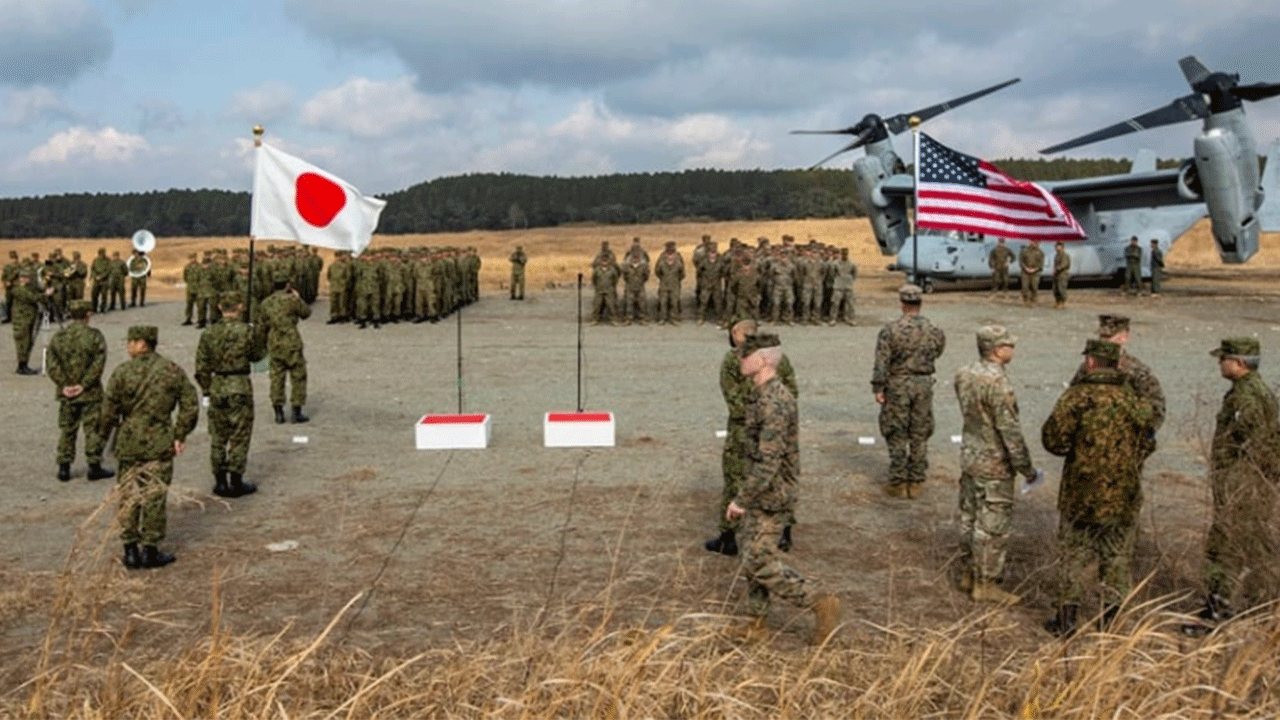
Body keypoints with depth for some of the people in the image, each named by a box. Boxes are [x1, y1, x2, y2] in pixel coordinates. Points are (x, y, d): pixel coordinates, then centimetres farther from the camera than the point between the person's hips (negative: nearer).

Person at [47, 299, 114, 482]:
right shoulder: (94, 335, -8)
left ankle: (64, 467, 15)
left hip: (66, 393, 4)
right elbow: (99, 362, -16)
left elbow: (51, 363, -3)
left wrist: (63, 385, -6)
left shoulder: (58, 337, 3)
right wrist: (84, 384, -12)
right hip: (90, 393, -4)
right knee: (93, 428, 5)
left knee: (66, 429, 13)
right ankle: (94, 466, 9)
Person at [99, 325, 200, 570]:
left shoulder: (122, 371, -5)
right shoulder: (173, 370, 0)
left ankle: (130, 550, 15)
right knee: (154, 496, 6)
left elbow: (110, 408, -5)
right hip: (159, 444, 0)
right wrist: (180, 435, 5)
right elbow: (190, 405, -1)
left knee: (129, 496, 10)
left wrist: (104, 434, 10)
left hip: (128, 443, 0)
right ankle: (150, 550, 11)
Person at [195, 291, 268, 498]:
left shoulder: (209, 334, 0)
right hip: (240, 388, -4)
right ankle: (236, 483, 11)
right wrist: (262, 336, 19)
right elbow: (257, 355, 4)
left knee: (218, 438, 13)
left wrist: (207, 390, 14)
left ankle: (220, 482, 19)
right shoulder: (247, 332, -11)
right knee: (239, 437, 6)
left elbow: (201, 368, 3)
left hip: (217, 389, 4)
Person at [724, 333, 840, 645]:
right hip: (764, 495, 10)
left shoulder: (773, 403, -24)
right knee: (754, 559, 16)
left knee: (761, 564, -5)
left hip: (770, 497, -10)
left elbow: (768, 462, -28)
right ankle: (755, 622, 26)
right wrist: (747, 496, 23)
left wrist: (741, 499, -23)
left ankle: (821, 604, 2)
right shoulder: (768, 396, 8)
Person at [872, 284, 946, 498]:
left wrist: (878, 388, -8)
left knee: (897, 436, 6)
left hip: (898, 385, -3)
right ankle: (916, 483, 14)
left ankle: (898, 483, 9)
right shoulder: (932, 330, -2)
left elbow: (881, 363, -13)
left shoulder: (890, 330, -13)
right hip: (924, 384, 3)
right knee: (920, 436, 10)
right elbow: (939, 349, 15)